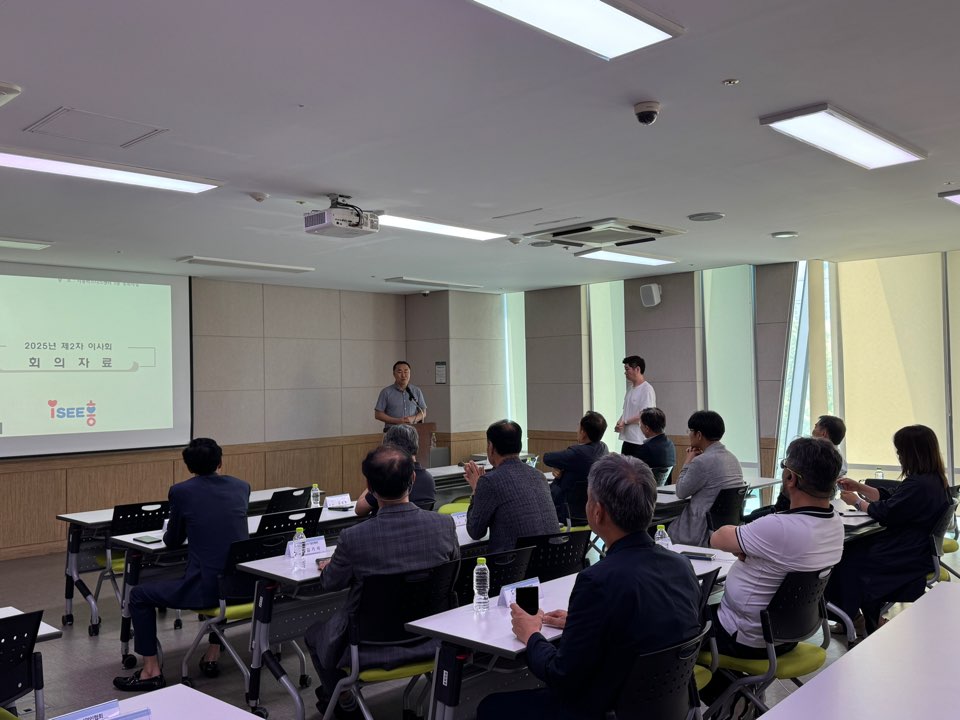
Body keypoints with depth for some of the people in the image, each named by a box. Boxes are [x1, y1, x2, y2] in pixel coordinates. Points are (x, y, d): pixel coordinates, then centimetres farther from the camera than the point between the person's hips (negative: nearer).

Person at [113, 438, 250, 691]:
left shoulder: (181, 491, -3)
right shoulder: (241, 487, 8)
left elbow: (173, 541, 9)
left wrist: (171, 532, 33)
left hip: (206, 588, -5)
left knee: (139, 596, 18)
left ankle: (151, 671, 20)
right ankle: (213, 655, 40)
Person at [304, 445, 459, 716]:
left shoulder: (353, 538, -24)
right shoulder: (445, 524, -16)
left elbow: (329, 584, -3)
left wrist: (327, 568, 21)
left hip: (374, 648, -3)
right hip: (430, 641, 3)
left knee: (314, 633, 26)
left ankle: (342, 702, 46)